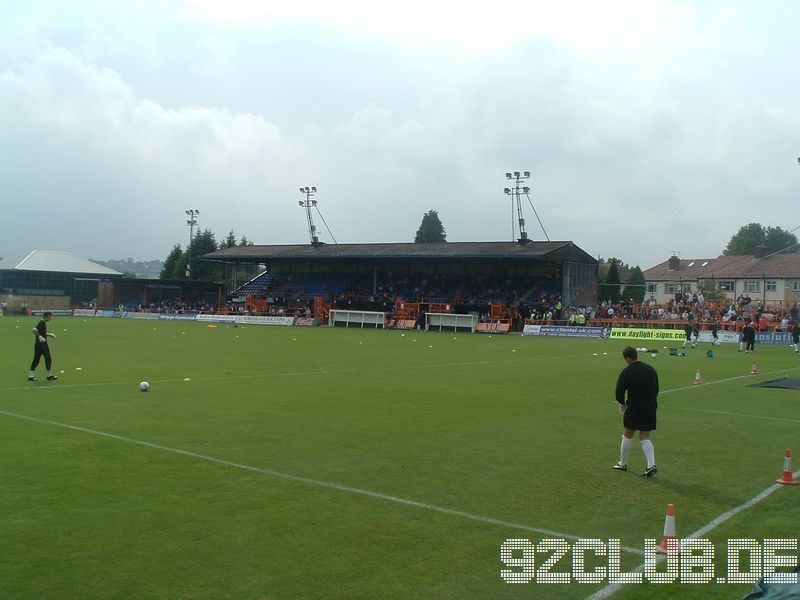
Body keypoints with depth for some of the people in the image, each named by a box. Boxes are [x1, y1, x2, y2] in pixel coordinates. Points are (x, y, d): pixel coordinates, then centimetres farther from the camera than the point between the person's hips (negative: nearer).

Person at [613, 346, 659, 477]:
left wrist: (622, 404, 10)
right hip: (651, 408, 5)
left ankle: (623, 464, 23)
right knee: (645, 438, 9)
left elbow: (619, 392, -9)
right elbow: (656, 389, 13)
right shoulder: (651, 369, 6)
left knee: (627, 436, 12)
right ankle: (651, 465, -5)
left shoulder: (627, 372, -13)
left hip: (634, 408, -5)